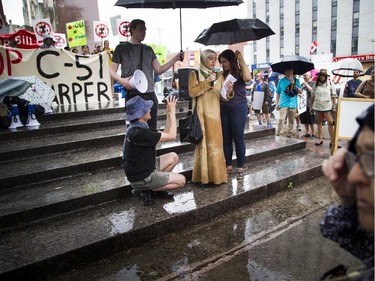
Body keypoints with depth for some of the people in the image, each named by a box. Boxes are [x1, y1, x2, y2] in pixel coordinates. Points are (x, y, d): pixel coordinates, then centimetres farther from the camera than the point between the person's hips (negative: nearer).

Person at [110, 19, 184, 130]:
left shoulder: (148, 49, 15)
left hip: (150, 95, 4)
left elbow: (159, 70, 14)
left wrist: (175, 58, 6)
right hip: (132, 95, -3)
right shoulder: (122, 48, 4)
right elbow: (112, 71, 4)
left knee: (152, 128, 6)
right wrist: (121, 80, -17)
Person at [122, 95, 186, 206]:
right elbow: (172, 136, -23)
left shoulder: (137, 128, 1)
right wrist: (172, 111, -16)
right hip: (141, 178, -9)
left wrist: (169, 113, 1)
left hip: (144, 168, 10)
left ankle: (157, 186, 11)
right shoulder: (139, 133, -30)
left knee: (173, 157, 14)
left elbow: (164, 134, 6)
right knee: (181, 181, -2)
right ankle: (144, 191, 0)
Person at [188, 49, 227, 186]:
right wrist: (207, 82, -13)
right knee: (204, 143, -6)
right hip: (202, 114, -5)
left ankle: (216, 174, 14)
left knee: (216, 143, 5)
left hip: (215, 114, 5)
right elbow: (192, 92, -11)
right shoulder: (195, 74, 2)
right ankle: (204, 175, 1)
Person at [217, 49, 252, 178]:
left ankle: (240, 167, 11)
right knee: (226, 138, 8)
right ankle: (228, 165, 20)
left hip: (238, 108, -4)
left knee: (238, 138, 0)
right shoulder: (223, 75, 11)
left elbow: (248, 78, -24)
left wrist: (241, 59, -14)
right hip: (224, 109, 5)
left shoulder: (240, 72, 0)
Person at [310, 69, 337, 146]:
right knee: (319, 122, 9)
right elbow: (312, 96, 12)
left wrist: (334, 106, -3)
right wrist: (311, 106, 10)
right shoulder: (316, 85, 7)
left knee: (330, 122, -10)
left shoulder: (330, 84, 3)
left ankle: (332, 140, -9)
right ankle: (320, 139, 16)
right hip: (317, 106, 3)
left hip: (327, 106, -3)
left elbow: (334, 96, 3)